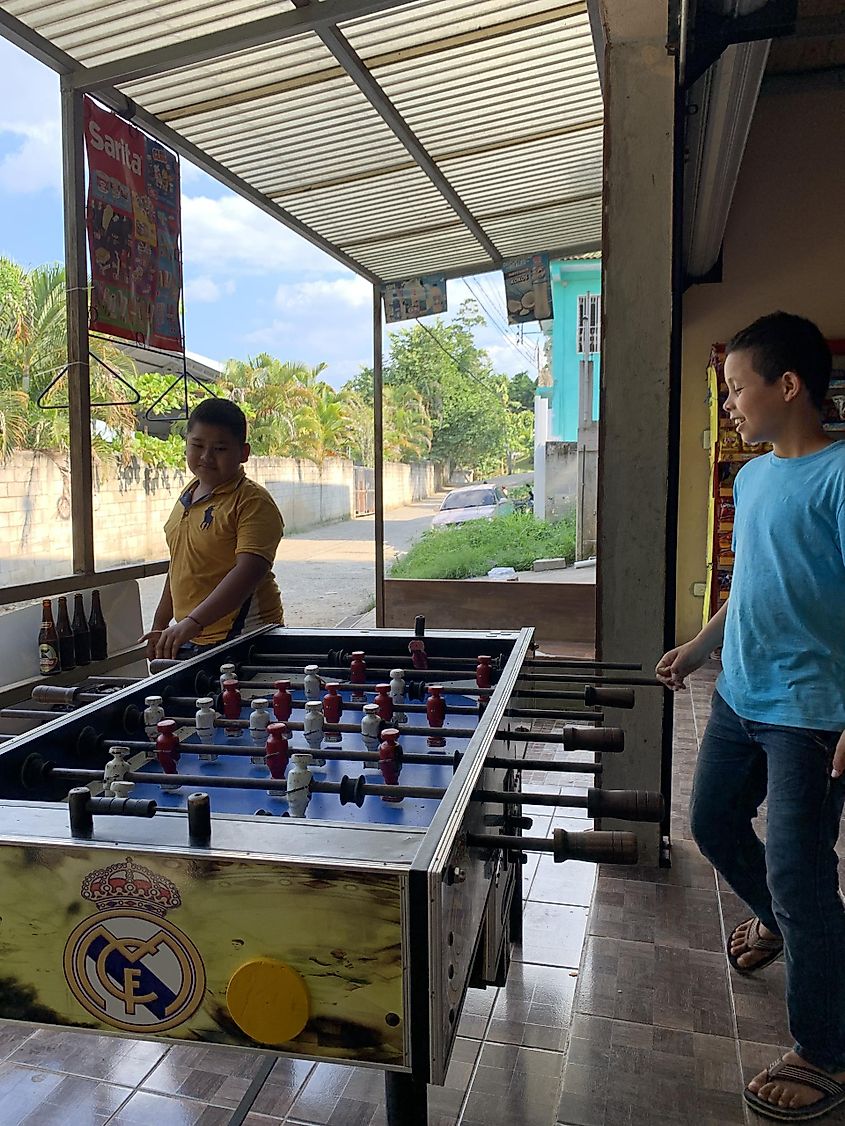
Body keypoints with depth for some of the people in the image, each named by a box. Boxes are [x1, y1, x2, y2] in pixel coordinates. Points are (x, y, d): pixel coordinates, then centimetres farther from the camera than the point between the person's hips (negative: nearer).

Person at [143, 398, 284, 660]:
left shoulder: (253, 503, -13)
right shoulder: (187, 498, 12)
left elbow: (249, 571, -26)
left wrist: (193, 623, -33)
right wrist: (159, 628, 23)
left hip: (241, 641, -7)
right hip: (185, 640, 7)